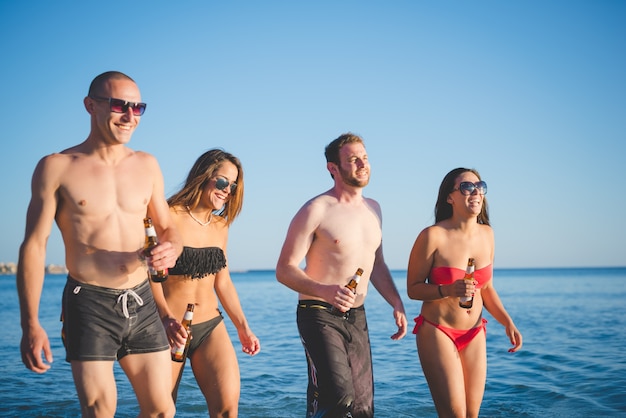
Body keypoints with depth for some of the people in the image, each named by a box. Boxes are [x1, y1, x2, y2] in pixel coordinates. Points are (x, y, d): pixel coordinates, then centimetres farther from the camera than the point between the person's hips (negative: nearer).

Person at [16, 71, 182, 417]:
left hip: (142, 303, 4)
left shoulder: (147, 165, 8)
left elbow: (167, 228, 18)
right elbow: (33, 245, -5)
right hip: (90, 305, -4)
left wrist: (171, 249, -8)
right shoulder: (56, 167, -3)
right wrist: (30, 324, -12)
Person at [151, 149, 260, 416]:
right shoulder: (170, 217, -10)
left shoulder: (220, 226, 9)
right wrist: (167, 318, -31)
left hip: (211, 326, 5)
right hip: (170, 329, -4)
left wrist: (243, 327, 11)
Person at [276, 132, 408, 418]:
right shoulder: (316, 210, -11)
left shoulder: (373, 209, 12)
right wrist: (325, 290, -30)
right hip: (320, 316, -7)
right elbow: (284, 269, -13)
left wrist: (397, 304, 9)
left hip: (357, 318, 7)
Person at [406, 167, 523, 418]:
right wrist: (448, 290, -27)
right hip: (438, 332, -6)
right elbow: (413, 289, -10)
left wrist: (508, 322, 2)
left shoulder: (486, 234, 5)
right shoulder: (433, 236, -14)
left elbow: (486, 287, 13)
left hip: (474, 335, 6)